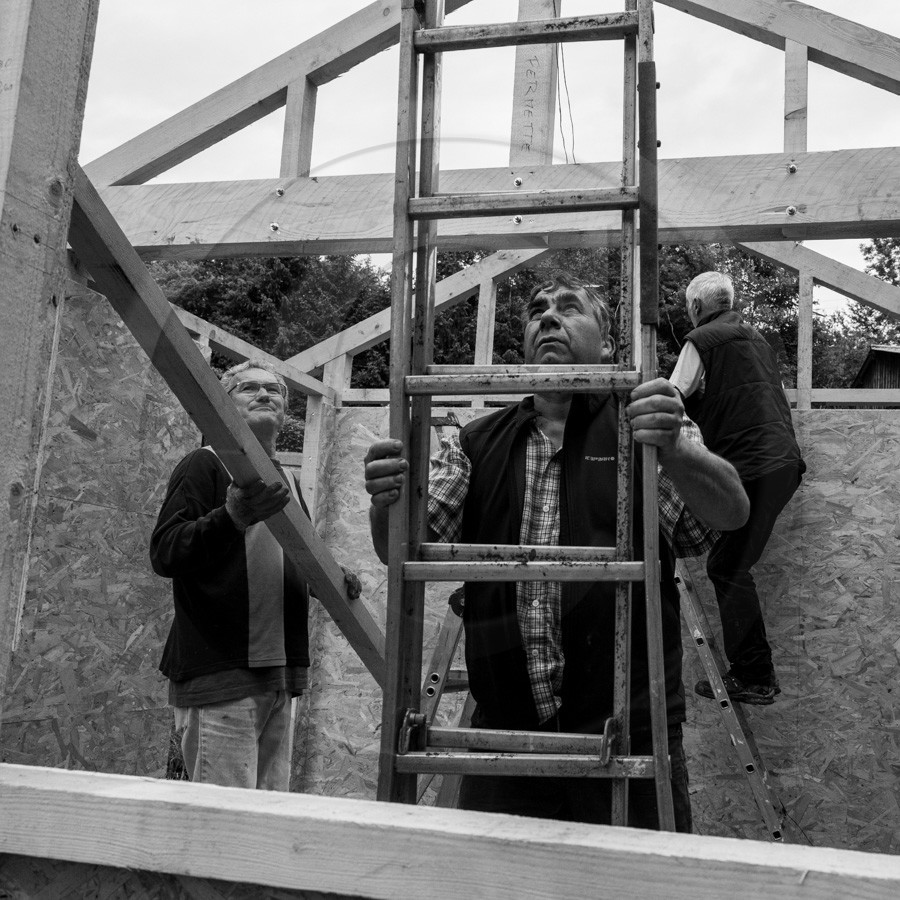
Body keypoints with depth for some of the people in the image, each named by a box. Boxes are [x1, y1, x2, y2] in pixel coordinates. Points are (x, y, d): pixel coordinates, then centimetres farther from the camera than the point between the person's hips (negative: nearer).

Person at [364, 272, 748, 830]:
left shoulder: (645, 426, 3)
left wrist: (672, 450, -33)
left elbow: (731, 512, -12)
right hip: (501, 736, 2)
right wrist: (387, 503, -21)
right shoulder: (476, 445, 11)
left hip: (628, 740, -2)